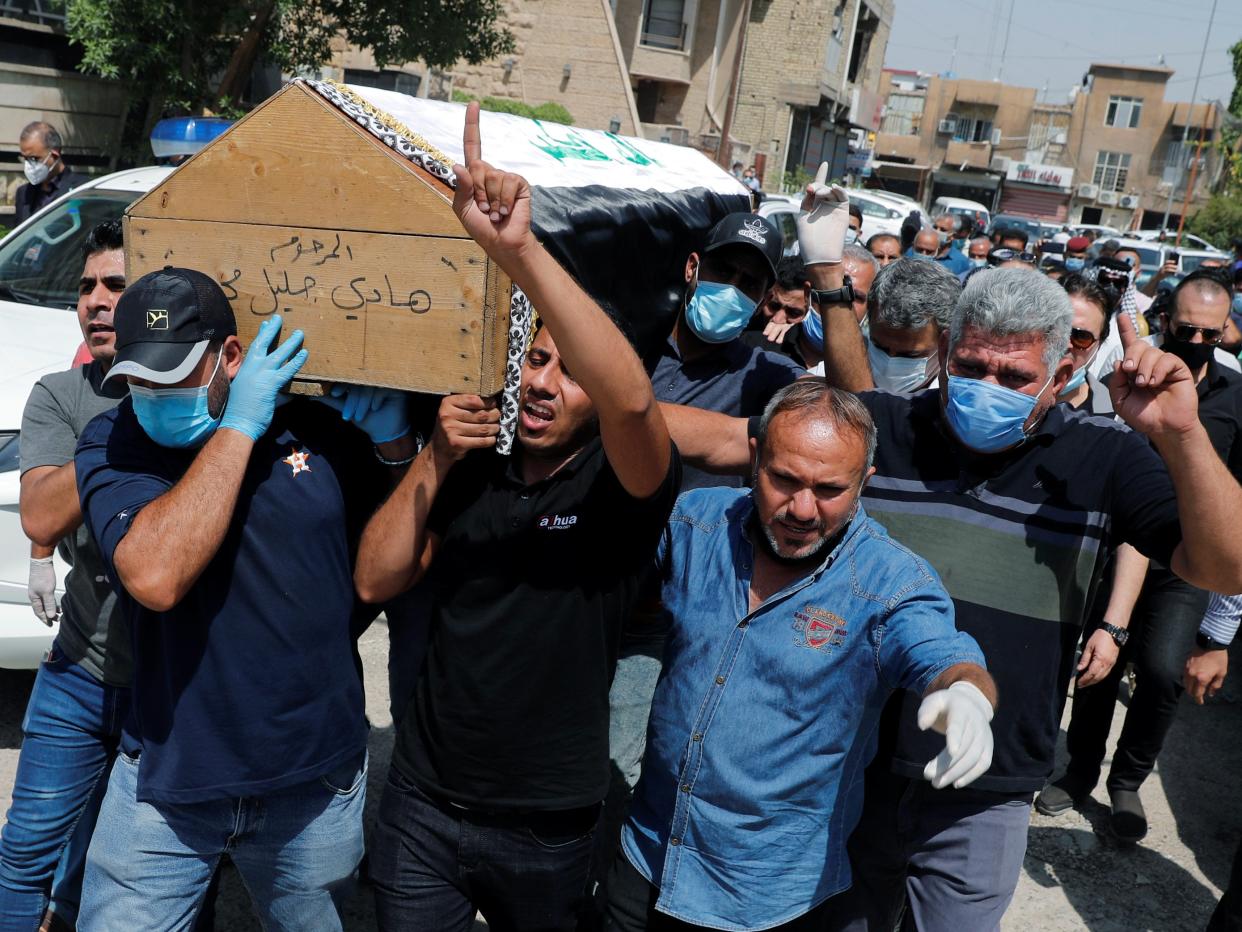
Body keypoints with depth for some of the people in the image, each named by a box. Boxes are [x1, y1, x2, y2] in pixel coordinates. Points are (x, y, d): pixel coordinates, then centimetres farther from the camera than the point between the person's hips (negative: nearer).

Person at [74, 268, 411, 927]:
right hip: (167, 777, -1)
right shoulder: (111, 444, -9)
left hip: (315, 779, 2)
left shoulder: (318, 428, -5)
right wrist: (238, 426, -23)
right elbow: (155, 577, -28)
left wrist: (395, 444, -11)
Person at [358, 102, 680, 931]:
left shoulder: (621, 490, -14)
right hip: (423, 806, 3)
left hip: (547, 830, -3)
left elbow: (631, 397, -36)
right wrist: (436, 460, -12)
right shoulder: (476, 473, 1)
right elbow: (376, 580, -1)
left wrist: (517, 248, -43)